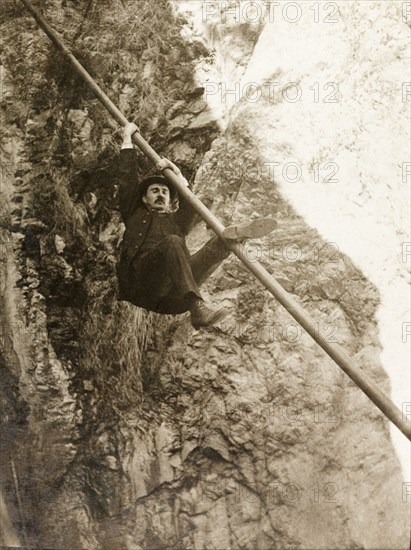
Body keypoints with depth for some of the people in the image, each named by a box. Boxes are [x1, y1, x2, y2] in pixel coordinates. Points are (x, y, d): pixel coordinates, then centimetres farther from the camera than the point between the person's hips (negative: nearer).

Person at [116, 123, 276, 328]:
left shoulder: (176, 222, 33)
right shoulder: (134, 214, 27)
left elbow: (192, 206, 15)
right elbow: (127, 178, 20)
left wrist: (178, 176, 9)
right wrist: (127, 139, 22)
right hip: (140, 284, -3)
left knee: (218, 245, -12)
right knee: (172, 242, -32)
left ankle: (234, 235, -48)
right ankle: (196, 307, -48)